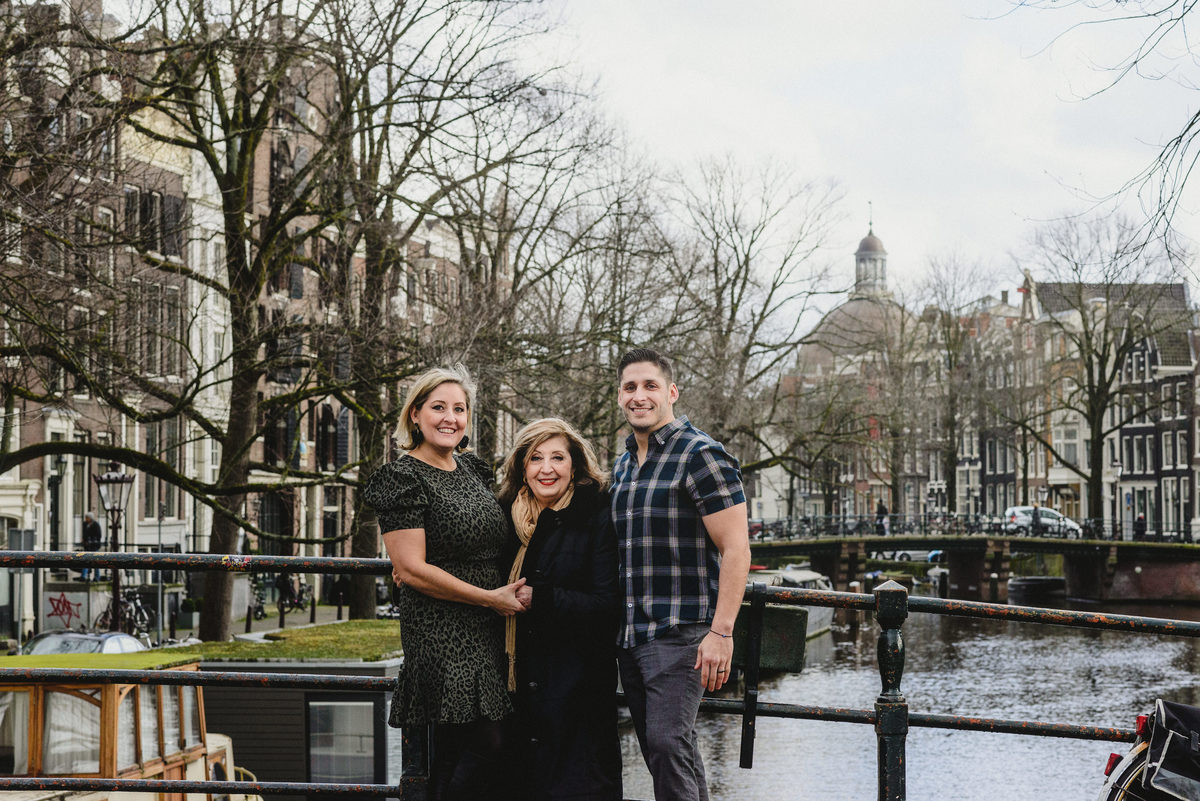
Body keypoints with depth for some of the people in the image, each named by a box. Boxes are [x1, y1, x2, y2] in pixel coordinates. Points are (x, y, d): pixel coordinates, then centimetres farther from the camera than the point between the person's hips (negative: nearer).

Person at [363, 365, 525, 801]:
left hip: (491, 633, 8)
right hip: (443, 633, -8)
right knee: (484, 748, -14)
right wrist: (490, 598, -12)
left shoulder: (472, 468, 14)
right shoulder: (404, 478, -8)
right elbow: (412, 569, -15)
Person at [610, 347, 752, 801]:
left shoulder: (701, 456, -9)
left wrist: (721, 632, -20)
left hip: (681, 633, -8)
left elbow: (735, 549, -14)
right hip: (630, 636, 8)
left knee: (667, 743, -15)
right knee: (661, 750, 10)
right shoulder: (623, 466, 16)